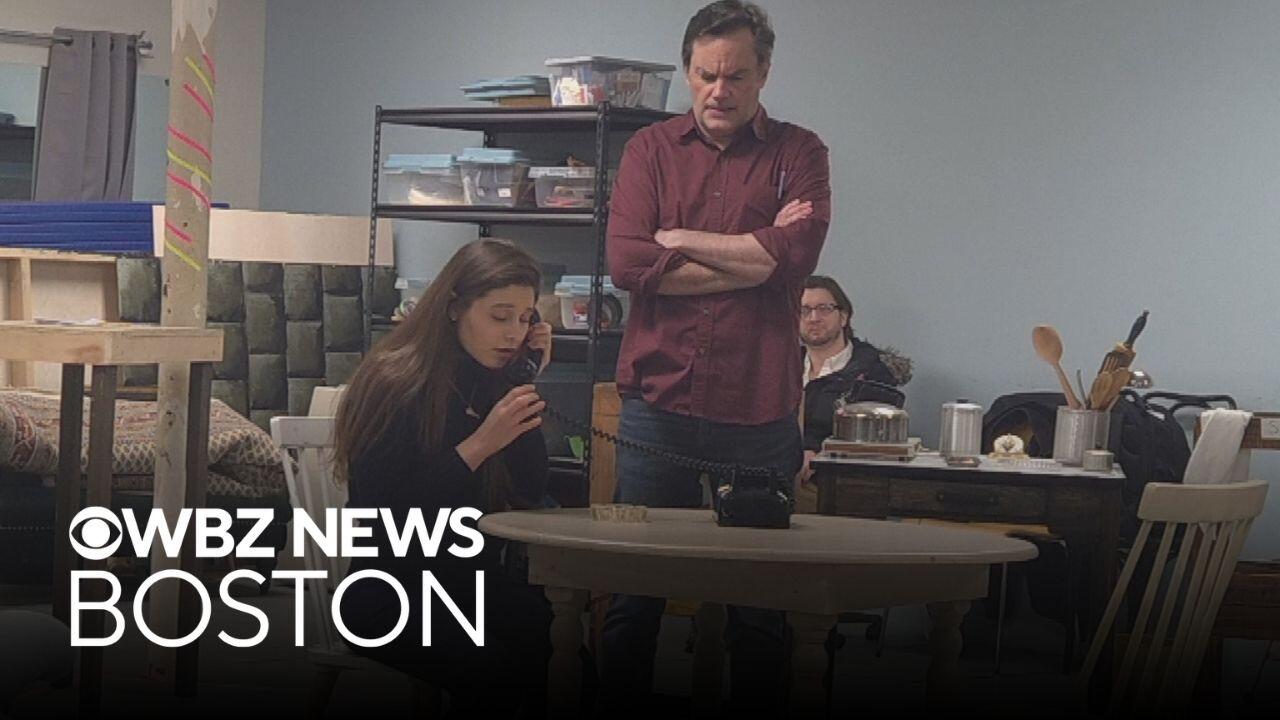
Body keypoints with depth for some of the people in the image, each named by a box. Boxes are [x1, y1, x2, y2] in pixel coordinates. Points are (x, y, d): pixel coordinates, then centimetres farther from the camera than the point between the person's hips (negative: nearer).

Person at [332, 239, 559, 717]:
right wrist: (478, 445, -22)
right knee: (497, 666, -31)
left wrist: (533, 385, -5)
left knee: (558, 638, -26)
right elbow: (382, 518, -17)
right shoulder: (394, 384, -11)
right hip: (390, 599, -5)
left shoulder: (493, 383, 6)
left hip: (471, 583, 5)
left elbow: (531, 494, 1)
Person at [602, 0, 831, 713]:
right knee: (633, 597, 7)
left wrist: (680, 239, -5)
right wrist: (753, 258, -8)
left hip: (759, 410, -1)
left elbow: (794, 255, -12)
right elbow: (626, 262, -6)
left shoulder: (799, 153, 6)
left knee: (758, 604, 7)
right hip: (659, 401, 1)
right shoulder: (652, 149, 8)